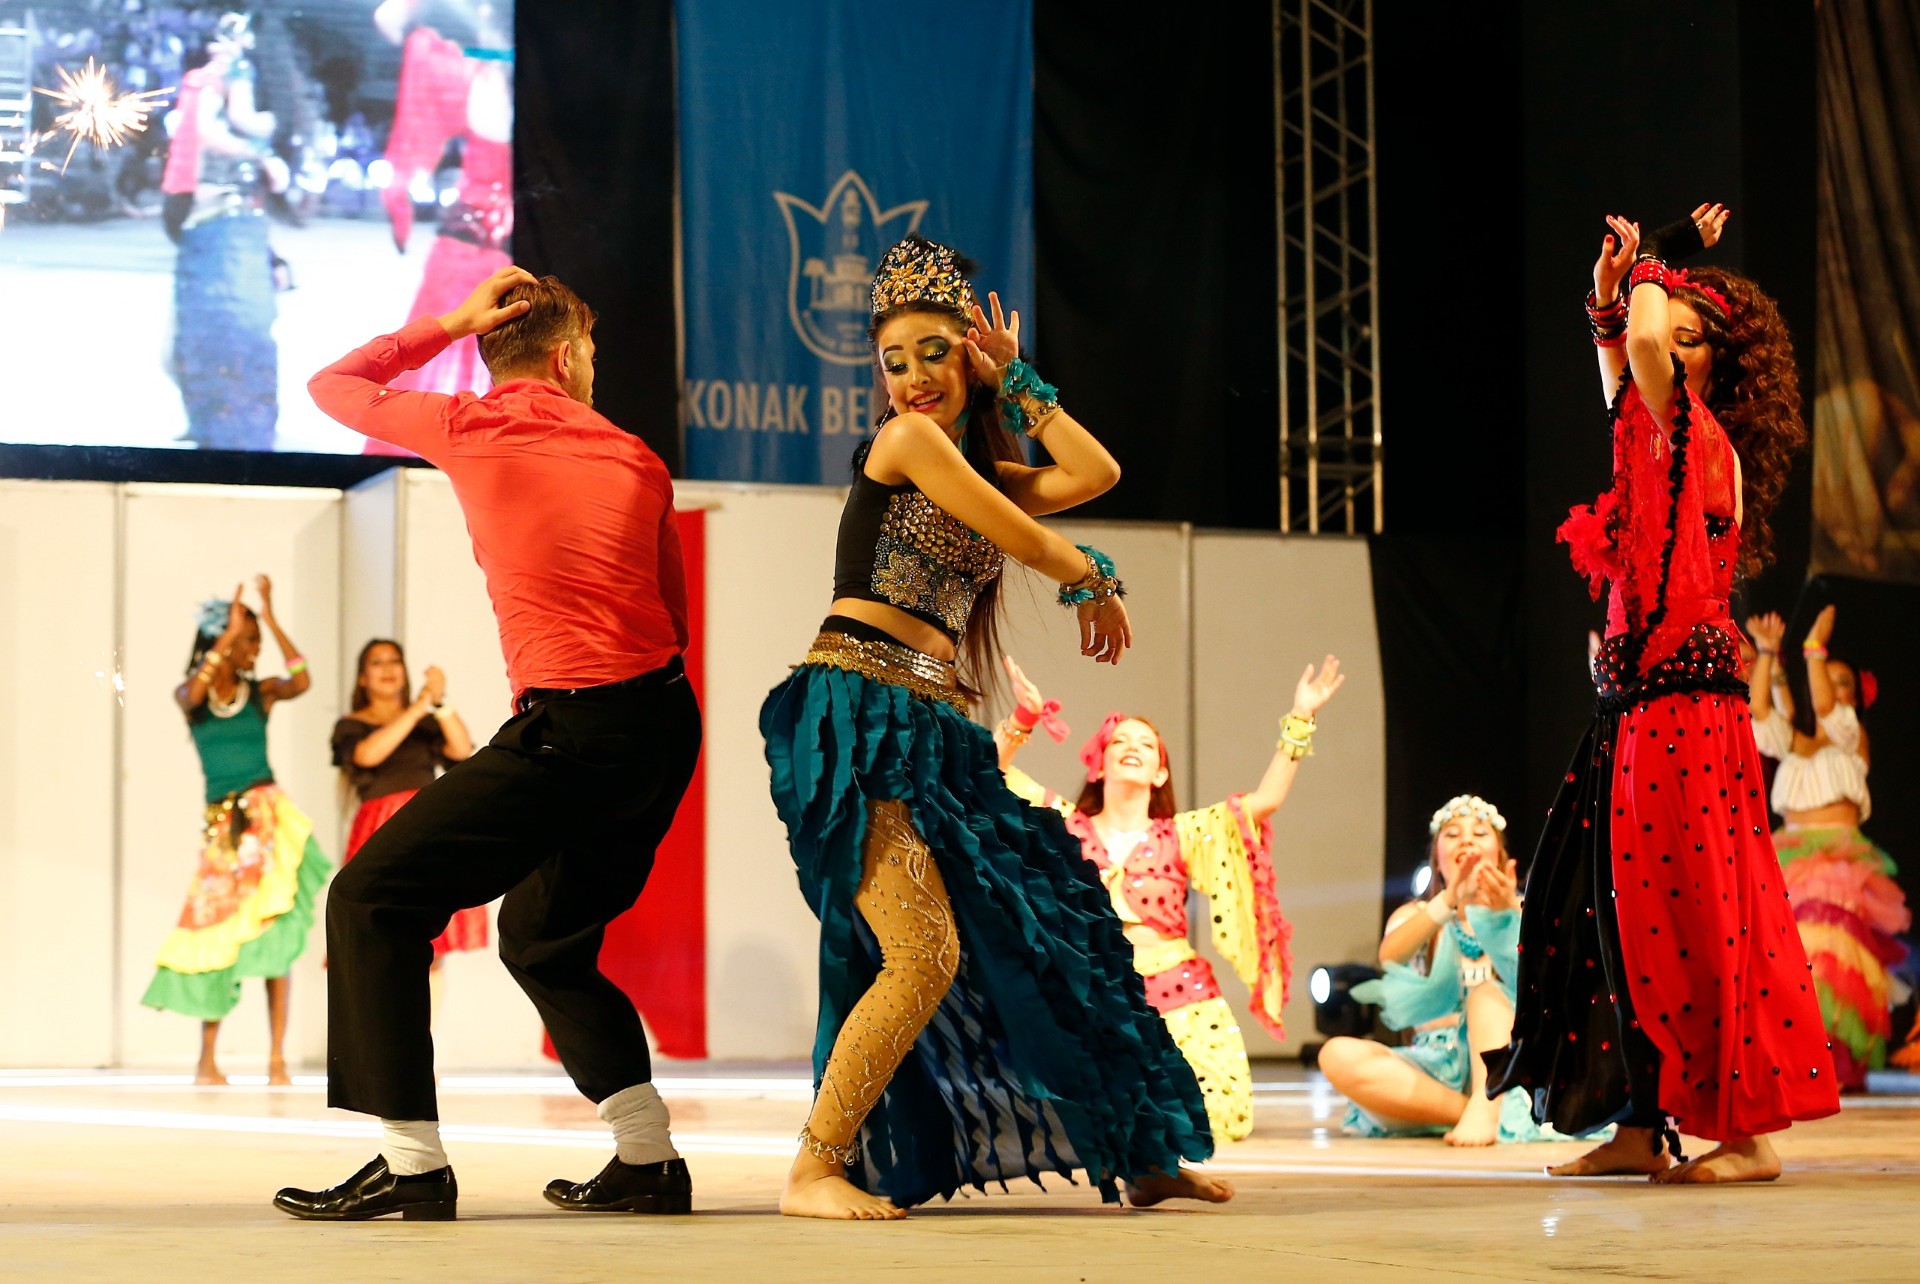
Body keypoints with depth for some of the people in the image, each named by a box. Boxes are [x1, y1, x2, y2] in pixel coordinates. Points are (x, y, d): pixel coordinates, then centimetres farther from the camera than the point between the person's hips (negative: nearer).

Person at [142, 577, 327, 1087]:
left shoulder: (261, 692, 4)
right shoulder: (190, 695, 5)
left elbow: (301, 681, -15)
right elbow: (192, 695, -19)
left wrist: (270, 617, -15)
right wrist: (230, 633, -19)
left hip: (266, 816, -1)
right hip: (222, 824, 1)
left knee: (274, 935, -7)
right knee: (216, 932, 2)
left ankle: (276, 1058, -6)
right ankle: (206, 1059, 12)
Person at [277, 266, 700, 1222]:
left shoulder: (468, 429, 1)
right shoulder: (635, 460, 14)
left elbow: (331, 386, 18)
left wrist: (448, 324, 22)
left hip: (569, 730, -6)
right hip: (666, 725, 7)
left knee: (372, 898, 0)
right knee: (543, 937, 23)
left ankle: (413, 1162, -8)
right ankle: (648, 1161, 18)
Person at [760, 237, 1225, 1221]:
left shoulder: (975, 465, 22)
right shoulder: (906, 439, -2)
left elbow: (1093, 474, 13)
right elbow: (1026, 540, -4)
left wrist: (1017, 382, 17)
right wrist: (1094, 582, 14)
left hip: (933, 732, 9)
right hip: (856, 717, -9)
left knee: (1045, 930, 12)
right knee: (926, 956, -19)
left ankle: (1142, 1158, 22)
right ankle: (813, 1173, -13)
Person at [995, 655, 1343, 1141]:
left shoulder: (1182, 834, 9)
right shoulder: (1067, 826, 8)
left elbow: (1265, 799, 2)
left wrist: (1299, 721, -1)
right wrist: (1023, 719, -11)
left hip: (1182, 1004, 1)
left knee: (1204, 1126, -12)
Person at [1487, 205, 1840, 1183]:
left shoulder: (1703, 441, -9)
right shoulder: (1667, 440, 15)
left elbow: (1643, 348, -25)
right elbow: (1620, 367, 34)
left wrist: (1656, 270, -6)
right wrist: (1611, 291, 18)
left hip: (1684, 713, -9)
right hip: (1639, 713, 9)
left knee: (1695, 917, -8)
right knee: (1616, 912, 9)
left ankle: (1748, 1133, -4)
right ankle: (1640, 1126, 14)